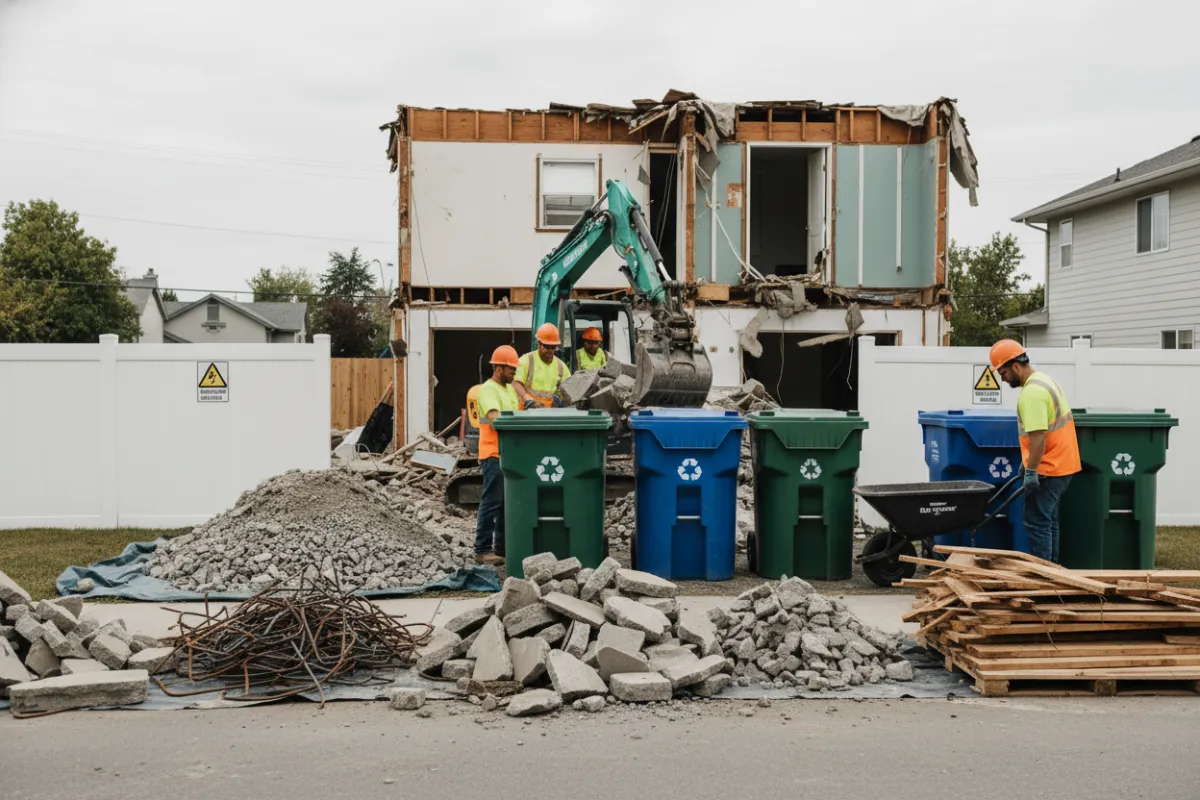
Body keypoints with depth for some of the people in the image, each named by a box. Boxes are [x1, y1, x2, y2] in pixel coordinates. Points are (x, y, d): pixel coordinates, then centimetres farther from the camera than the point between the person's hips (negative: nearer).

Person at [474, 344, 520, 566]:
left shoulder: (510, 389, 18)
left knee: (507, 502, 13)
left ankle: (502, 547, 22)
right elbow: (495, 418, -24)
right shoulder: (488, 390, -11)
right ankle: (482, 550, -3)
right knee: (492, 502, -7)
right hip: (494, 455, -9)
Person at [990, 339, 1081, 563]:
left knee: (1037, 523, -5)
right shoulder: (1045, 380, 13)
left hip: (1048, 470, -10)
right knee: (1049, 520, 17)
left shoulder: (1032, 392, -20)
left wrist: (1031, 471, -24)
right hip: (1062, 465, 10)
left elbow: (1038, 436, -27)